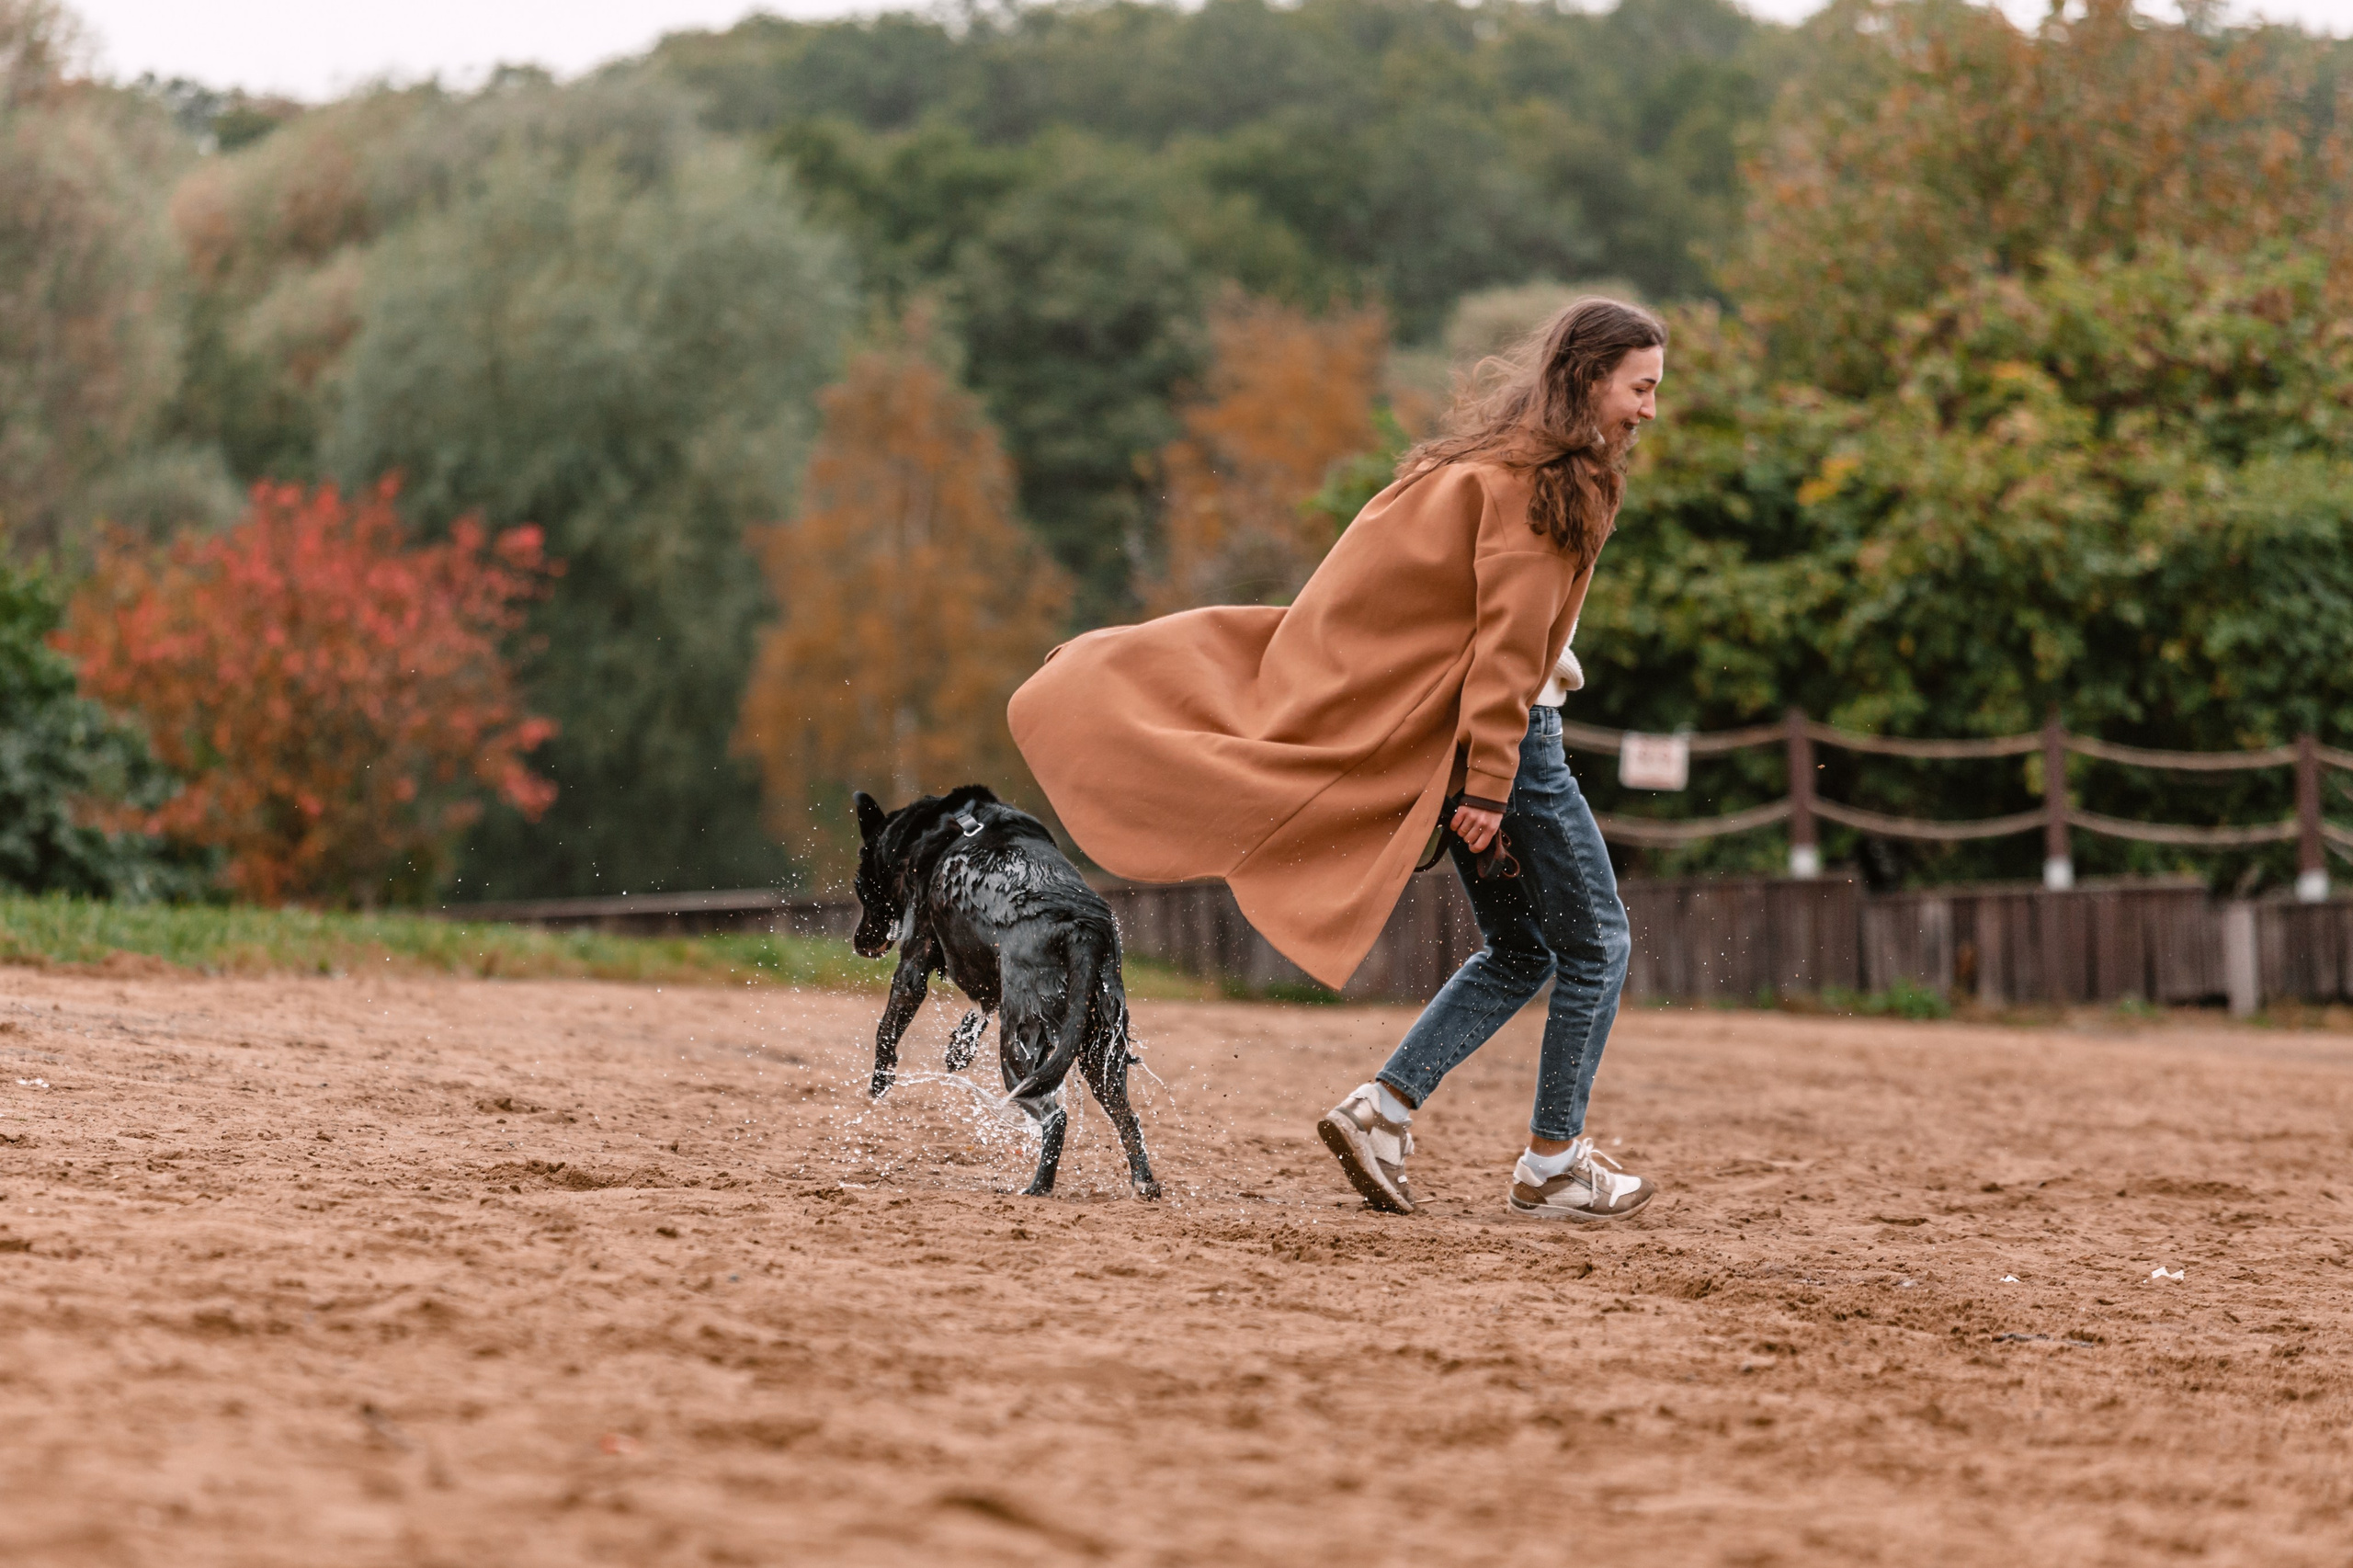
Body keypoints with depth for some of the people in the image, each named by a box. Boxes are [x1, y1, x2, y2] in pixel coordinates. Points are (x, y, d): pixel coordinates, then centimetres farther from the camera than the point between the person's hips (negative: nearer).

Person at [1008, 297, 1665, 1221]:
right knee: (1595, 943, 0)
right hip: (1500, 735, -9)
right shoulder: (1540, 480, -15)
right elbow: (1508, 641, -21)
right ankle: (1553, 1165, 6)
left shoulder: (1502, 457, 15)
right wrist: (1490, 787, -23)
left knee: (1520, 953, 13)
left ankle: (1382, 1112, 5)